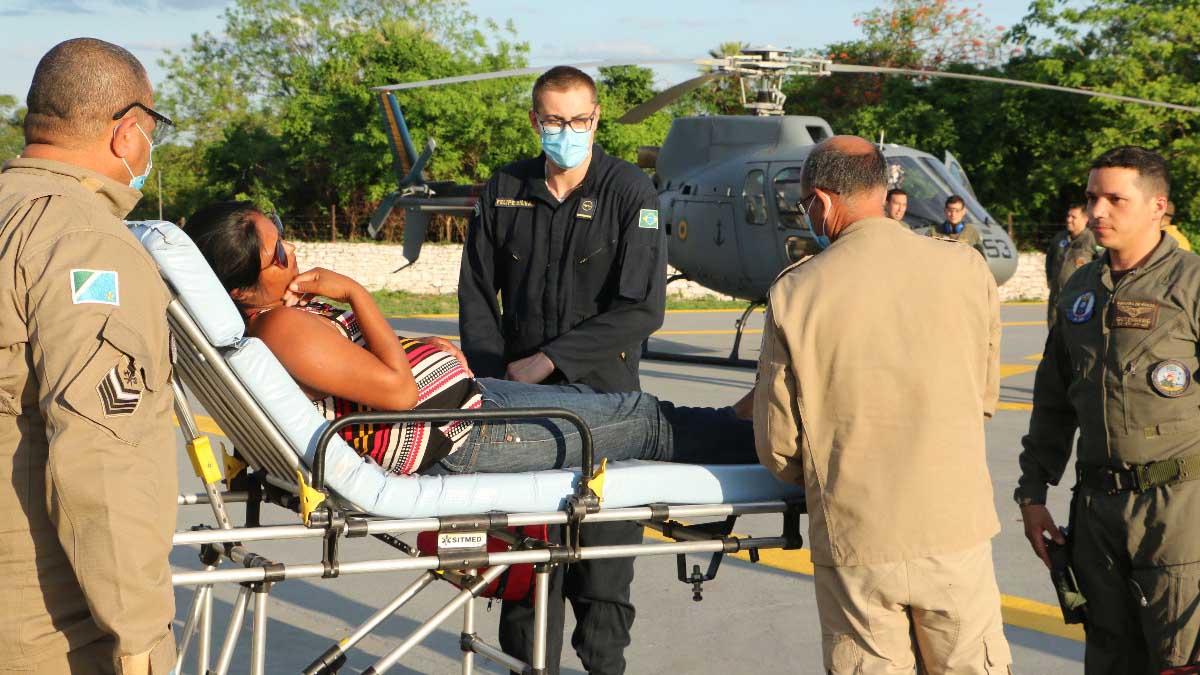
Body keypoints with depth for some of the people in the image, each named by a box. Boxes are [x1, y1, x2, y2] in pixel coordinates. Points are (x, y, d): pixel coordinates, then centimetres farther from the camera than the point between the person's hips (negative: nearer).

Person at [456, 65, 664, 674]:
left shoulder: (630, 191, -2)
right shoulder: (504, 190, 8)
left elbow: (641, 309, -11)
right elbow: (477, 296, 10)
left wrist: (547, 361, -14)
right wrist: (498, 375, -4)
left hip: (601, 392, -2)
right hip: (518, 394, 2)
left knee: (601, 541, 1)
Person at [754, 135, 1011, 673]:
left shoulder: (795, 292, -8)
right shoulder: (966, 269, -2)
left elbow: (778, 446, -3)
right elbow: (985, 397, 10)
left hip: (855, 544, -1)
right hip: (956, 529, 2)